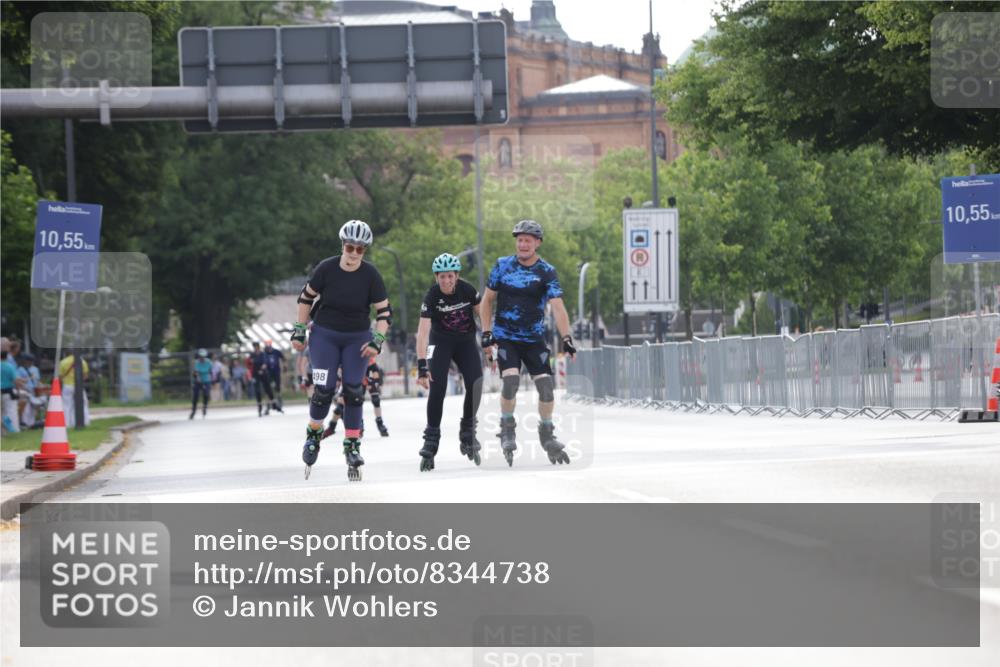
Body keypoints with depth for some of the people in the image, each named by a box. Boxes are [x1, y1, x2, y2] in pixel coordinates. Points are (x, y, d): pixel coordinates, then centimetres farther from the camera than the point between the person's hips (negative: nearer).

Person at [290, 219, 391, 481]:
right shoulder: (326, 269, -13)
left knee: (353, 391, -5)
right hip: (325, 335, -1)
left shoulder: (370, 275, -12)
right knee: (323, 389, -11)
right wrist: (299, 331, 1)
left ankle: (352, 445, 5)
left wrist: (377, 341, -18)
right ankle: (313, 434, 13)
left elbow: (384, 311, -7)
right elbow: (306, 298, 1)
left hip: (357, 339, 1)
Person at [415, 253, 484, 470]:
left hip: (466, 341, 2)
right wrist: (421, 366, -36)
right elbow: (422, 331, -28)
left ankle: (467, 435, 8)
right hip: (440, 342, -2)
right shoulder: (432, 296, -23)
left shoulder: (467, 290, -17)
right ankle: (431, 441, -8)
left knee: (475, 385, -12)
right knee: (437, 388, -17)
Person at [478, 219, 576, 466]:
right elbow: (487, 300, 7)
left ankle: (547, 434, 13)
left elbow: (557, 307, -15)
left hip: (534, 339, 0)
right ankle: (507, 431, -3)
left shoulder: (546, 272, -6)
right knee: (510, 379, -22)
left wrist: (566, 339, -26)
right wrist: (486, 334, -1)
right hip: (505, 337, 0)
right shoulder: (503, 266, -1)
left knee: (546, 385, -8)